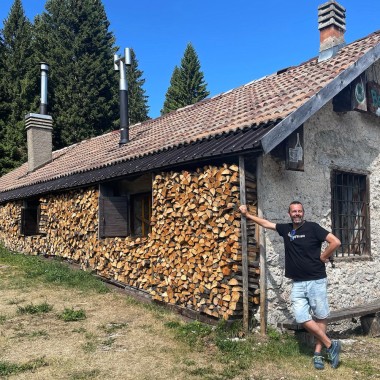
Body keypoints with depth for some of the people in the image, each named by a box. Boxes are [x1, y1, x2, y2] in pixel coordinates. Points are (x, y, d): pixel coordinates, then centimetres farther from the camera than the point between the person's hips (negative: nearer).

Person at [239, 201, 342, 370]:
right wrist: (247, 214, 23)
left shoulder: (312, 227, -8)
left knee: (320, 317, 5)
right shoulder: (286, 229, 7)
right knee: (302, 318, -2)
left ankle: (318, 353, 18)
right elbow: (266, 223, 19)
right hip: (297, 283, 4)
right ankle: (331, 345, 13)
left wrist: (322, 257, -4)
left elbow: (336, 242, -11)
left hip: (316, 281, -4)